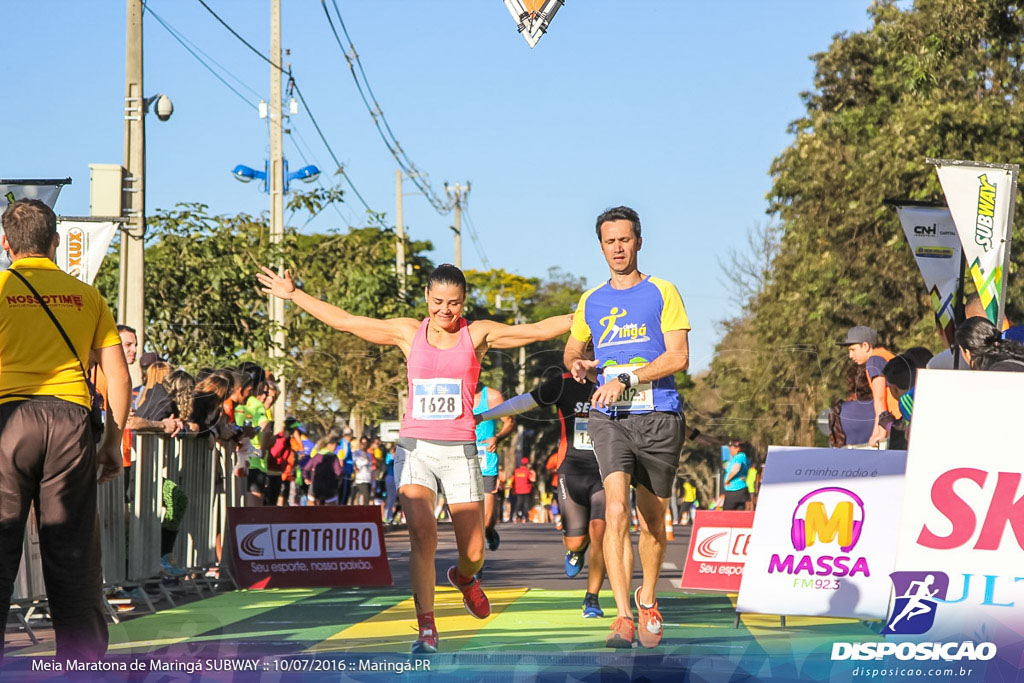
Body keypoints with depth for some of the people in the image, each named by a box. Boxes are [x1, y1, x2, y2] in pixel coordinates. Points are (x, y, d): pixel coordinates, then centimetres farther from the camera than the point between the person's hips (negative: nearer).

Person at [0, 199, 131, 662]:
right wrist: (113, 440, 17)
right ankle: (84, 661, 8)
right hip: (72, 418, 2)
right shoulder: (85, 295, 13)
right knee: (73, 553, 6)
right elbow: (119, 375, 10)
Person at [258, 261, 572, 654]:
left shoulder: (478, 334, 3)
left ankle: (464, 578, 39)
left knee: (474, 554, 2)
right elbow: (344, 321, 10)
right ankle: (426, 629, -14)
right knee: (423, 536, -19)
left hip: (459, 450, 0)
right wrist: (293, 295, 10)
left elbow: (540, 330, 0)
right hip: (415, 448, 0)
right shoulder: (409, 332, 6)